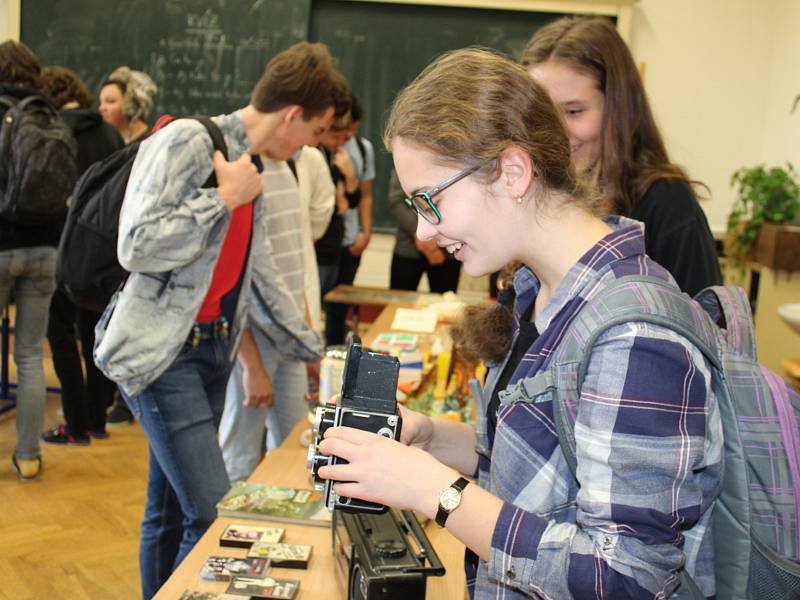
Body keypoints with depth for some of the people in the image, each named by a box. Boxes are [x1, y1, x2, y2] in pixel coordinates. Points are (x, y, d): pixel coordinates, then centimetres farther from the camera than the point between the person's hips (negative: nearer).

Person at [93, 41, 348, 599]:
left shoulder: (252, 174, 14)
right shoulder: (188, 141, -12)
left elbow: (261, 278, 19)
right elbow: (138, 246, -20)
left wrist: (316, 353, 23)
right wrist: (226, 197, -14)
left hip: (212, 351, 8)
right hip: (164, 353, -8)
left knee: (171, 512, 14)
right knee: (216, 516, -11)